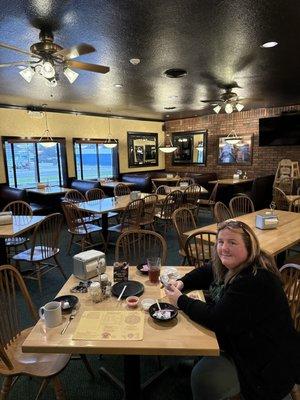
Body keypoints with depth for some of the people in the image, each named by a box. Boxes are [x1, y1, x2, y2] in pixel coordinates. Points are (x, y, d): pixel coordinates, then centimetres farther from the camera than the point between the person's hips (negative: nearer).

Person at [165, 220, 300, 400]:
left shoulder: (255, 280, -31)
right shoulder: (231, 266, -2)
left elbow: (217, 319, -29)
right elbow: (205, 273, 16)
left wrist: (181, 301, -18)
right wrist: (181, 283, -3)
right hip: (239, 342, 9)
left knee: (204, 378, -17)